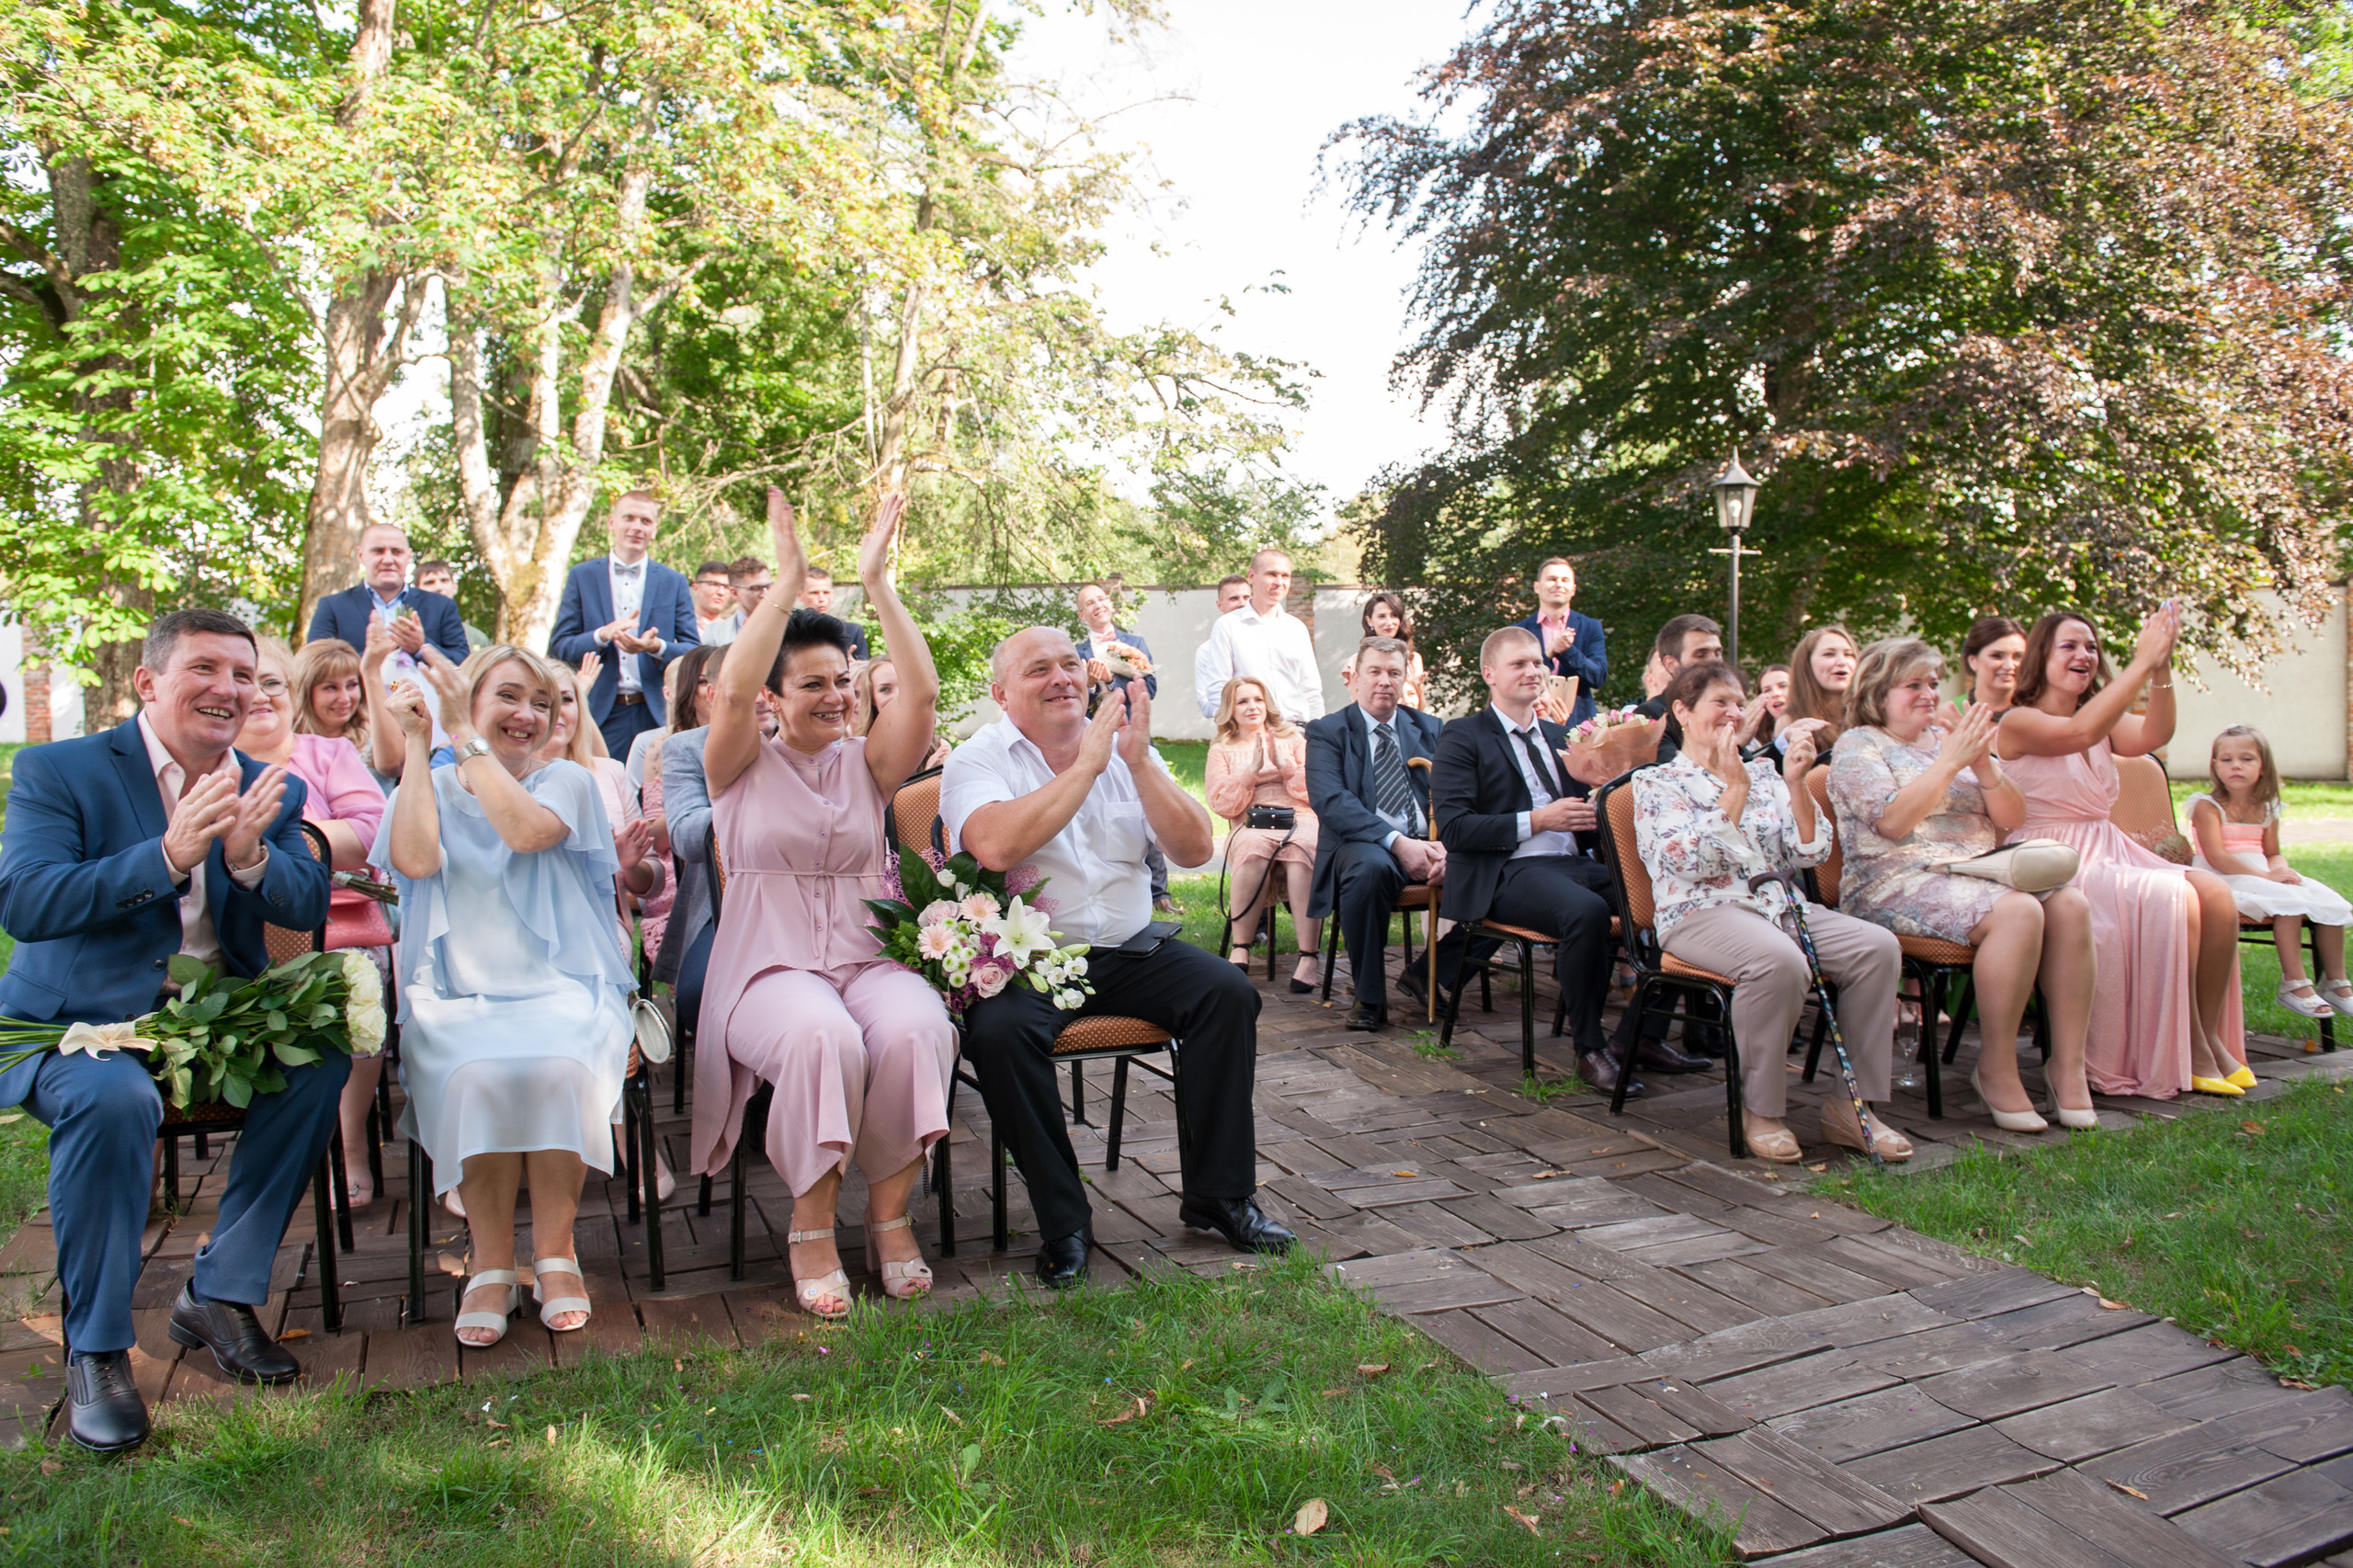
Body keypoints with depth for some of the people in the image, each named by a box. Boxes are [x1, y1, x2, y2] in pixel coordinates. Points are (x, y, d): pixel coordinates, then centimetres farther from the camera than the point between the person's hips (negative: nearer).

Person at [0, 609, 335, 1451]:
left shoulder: (269, 789, 7)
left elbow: (309, 904, -2)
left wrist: (250, 856, -24)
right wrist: (167, 856, -31)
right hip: (80, 1022, -4)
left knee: (321, 1058, -21)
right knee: (113, 1095, -35)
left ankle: (220, 1293, -5)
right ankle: (96, 1350, -15)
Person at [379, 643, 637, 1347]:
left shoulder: (566, 781, 10)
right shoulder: (431, 787, 15)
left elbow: (526, 829, -14)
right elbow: (414, 859, -8)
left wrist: (463, 736, -10)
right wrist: (417, 742, -5)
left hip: (562, 986, -1)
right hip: (458, 995, 1)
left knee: (555, 1067, -33)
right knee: (477, 1074, -33)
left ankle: (556, 1253, -13)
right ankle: (490, 1264, -14)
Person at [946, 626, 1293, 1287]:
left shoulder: (1126, 750, 10)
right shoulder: (978, 761, -3)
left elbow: (1194, 850, 0)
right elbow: (997, 846, -25)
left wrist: (1139, 761, -12)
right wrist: (1087, 763, -18)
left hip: (1128, 949, 4)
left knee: (1229, 992, -17)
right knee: (999, 1030, -32)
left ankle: (1218, 1195, -4)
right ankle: (1062, 1221, -15)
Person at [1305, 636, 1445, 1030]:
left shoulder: (1430, 729, 18)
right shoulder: (1326, 732, 6)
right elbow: (1330, 801, -11)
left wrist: (1446, 845, -16)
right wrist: (1397, 842, -24)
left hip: (1427, 845, 4)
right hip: (1362, 845, -4)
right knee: (1369, 868, -38)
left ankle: (1428, 974, -2)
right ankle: (1369, 998, -21)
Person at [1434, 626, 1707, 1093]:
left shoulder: (1559, 737, 24)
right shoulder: (1463, 736, 3)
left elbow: (1585, 812, 25)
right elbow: (1454, 826, -9)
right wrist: (1537, 820, -14)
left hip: (1573, 863, 7)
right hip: (1507, 872, -6)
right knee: (1586, 910, -35)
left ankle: (1649, 1035, -5)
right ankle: (1589, 1049, -18)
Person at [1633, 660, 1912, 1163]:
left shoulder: (1763, 772, 20)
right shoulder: (1656, 782, 5)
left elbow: (1811, 853, 9)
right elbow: (1690, 862, -11)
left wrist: (1795, 782, -3)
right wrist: (1734, 788, -11)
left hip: (1778, 903, 6)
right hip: (1701, 912, -6)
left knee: (1879, 946, -20)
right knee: (1779, 961, -37)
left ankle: (1851, 1106, -12)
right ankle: (1761, 1111, -18)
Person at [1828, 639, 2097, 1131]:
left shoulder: (1951, 739, 22)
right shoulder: (1858, 746, 2)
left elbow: (2011, 817, 14)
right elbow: (1894, 821, -15)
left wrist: (1983, 765, -3)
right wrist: (1950, 762, -14)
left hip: (1979, 871, 7)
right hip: (1899, 883, -6)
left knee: (2070, 904, -21)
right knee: (2017, 913, -31)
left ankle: (2068, 1066, -18)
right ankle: (1995, 1072, -20)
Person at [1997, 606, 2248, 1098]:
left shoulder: (2106, 720, 17)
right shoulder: (2019, 722, -5)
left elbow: (2153, 736, -5)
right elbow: (2080, 732, -26)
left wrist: (2162, 669, -20)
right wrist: (2143, 661, -25)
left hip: (2109, 853, 8)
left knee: (2215, 895, -16)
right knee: (2174, 899, -26)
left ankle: (2205, 1046, -7)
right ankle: (2177, 1061, -13)